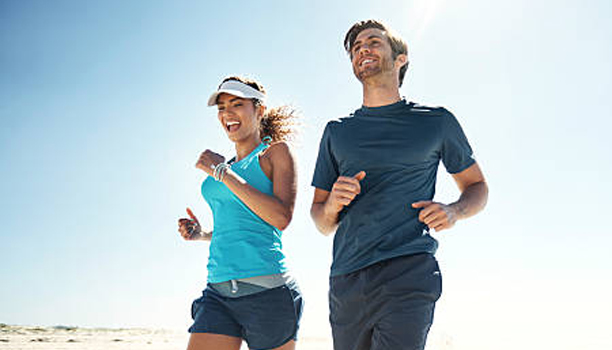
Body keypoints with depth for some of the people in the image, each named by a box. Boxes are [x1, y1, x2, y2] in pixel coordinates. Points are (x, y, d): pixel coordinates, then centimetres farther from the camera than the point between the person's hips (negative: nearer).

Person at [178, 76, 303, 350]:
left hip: (267, 292, -5)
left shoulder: (276, 152, 2)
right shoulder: (226, 166, 19)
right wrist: (201, 234, 10)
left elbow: (281, 218, -14)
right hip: (218, 292, 6)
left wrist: (223, 173, -12)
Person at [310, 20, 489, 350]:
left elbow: (477, 187, 20)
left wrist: (454, 211, -3)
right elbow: (322, 223, 18)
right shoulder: (337, 132, 16)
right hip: (346, 279, 3)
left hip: (409, 272, -3)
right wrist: (332, 204, -6)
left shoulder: (435, 121, 10)